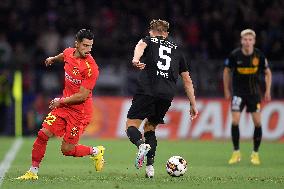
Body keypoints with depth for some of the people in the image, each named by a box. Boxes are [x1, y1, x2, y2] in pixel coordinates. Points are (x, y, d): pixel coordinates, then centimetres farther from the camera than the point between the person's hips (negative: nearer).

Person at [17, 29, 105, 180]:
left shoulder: (91, 68, -23)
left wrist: (61, 101, -12)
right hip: (63, 105, 6)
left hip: (79, 111, -6)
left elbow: (82, 96, -21)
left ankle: (96, 152, 23)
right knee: (43, 134, -5)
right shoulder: (69, 53, -2)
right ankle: (33, 172, 6)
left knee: (67, 150, -3)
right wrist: (53, 59, 46)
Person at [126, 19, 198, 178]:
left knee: (131, 125, 2)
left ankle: (142, 145, -31)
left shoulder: (149, 40, 19)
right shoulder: (176, 49, 28)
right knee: (150, 127, 20)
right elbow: (187, 80, 25)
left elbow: (140, 46, -9)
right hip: (168, 95, 4)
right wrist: (193, 105, 28)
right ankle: (150, 167, 5)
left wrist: (136, 59, -31)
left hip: (148, 90, -4)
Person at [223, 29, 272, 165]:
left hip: (254, 92, 1)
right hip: (238, 92, -1)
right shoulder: (234, 55, -10)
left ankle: (255, 154, 11)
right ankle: (236, 153, 3)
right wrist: (226, 90, 5)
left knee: (257, 122, -4)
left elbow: (267, 73, 6)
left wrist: (268, 91, 1)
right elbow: (227, 71, 5)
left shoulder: (259, 55, -8)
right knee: (235, 121, -10)